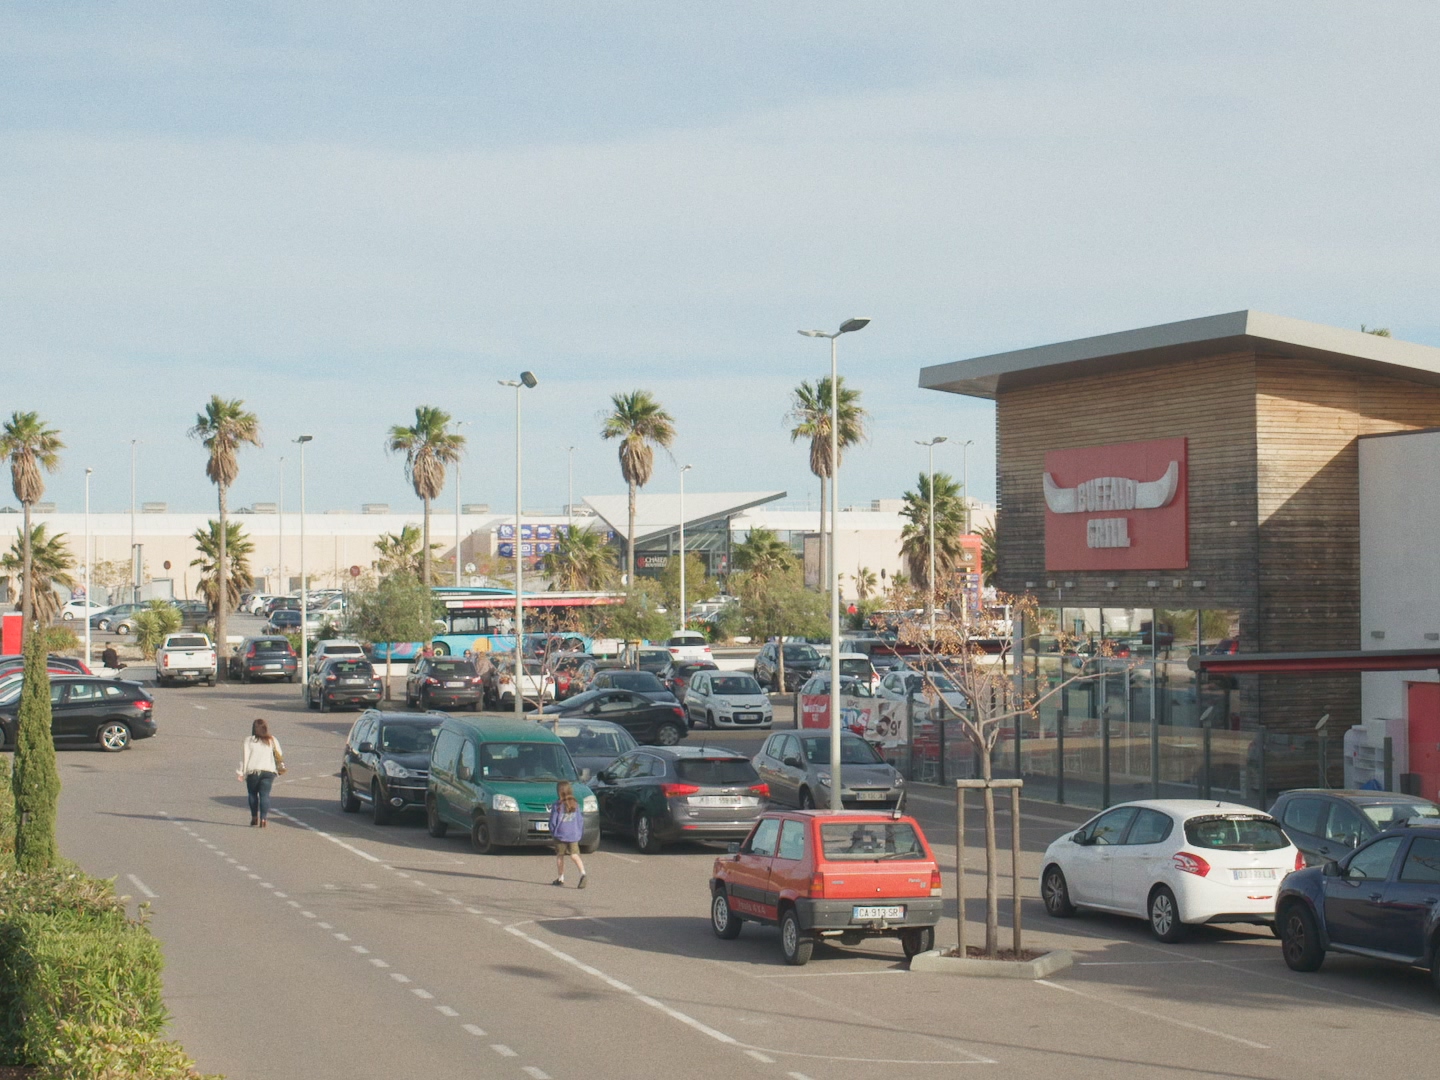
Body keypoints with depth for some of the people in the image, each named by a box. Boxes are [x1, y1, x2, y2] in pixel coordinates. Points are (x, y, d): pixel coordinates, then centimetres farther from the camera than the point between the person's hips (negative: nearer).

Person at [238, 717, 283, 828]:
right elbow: (279, 756, 8)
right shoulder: (273, 741, 8)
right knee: (265, 794, 0)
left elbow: (245, 757, -2)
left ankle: (254, 817, 17)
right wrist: (279, 769, 17)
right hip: (268, 771, 1)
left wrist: (242, 772, 0)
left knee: (252, 794, 15)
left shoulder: (249, 741, 1)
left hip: (253, 771, -1)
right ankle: (263, 818, -12)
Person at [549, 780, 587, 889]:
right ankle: (583, 873, -20)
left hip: (560, 835, -3)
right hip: (574, 835, 3)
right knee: (575, 855, 1)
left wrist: (552, 833, 9)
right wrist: (580, 833, 15)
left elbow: (553, 821, -7)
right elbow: (580, 820, 6)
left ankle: (560, 879, 17)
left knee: (560, 856, 11)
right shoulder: (575, 804, 1)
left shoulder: (557, 805, -10)